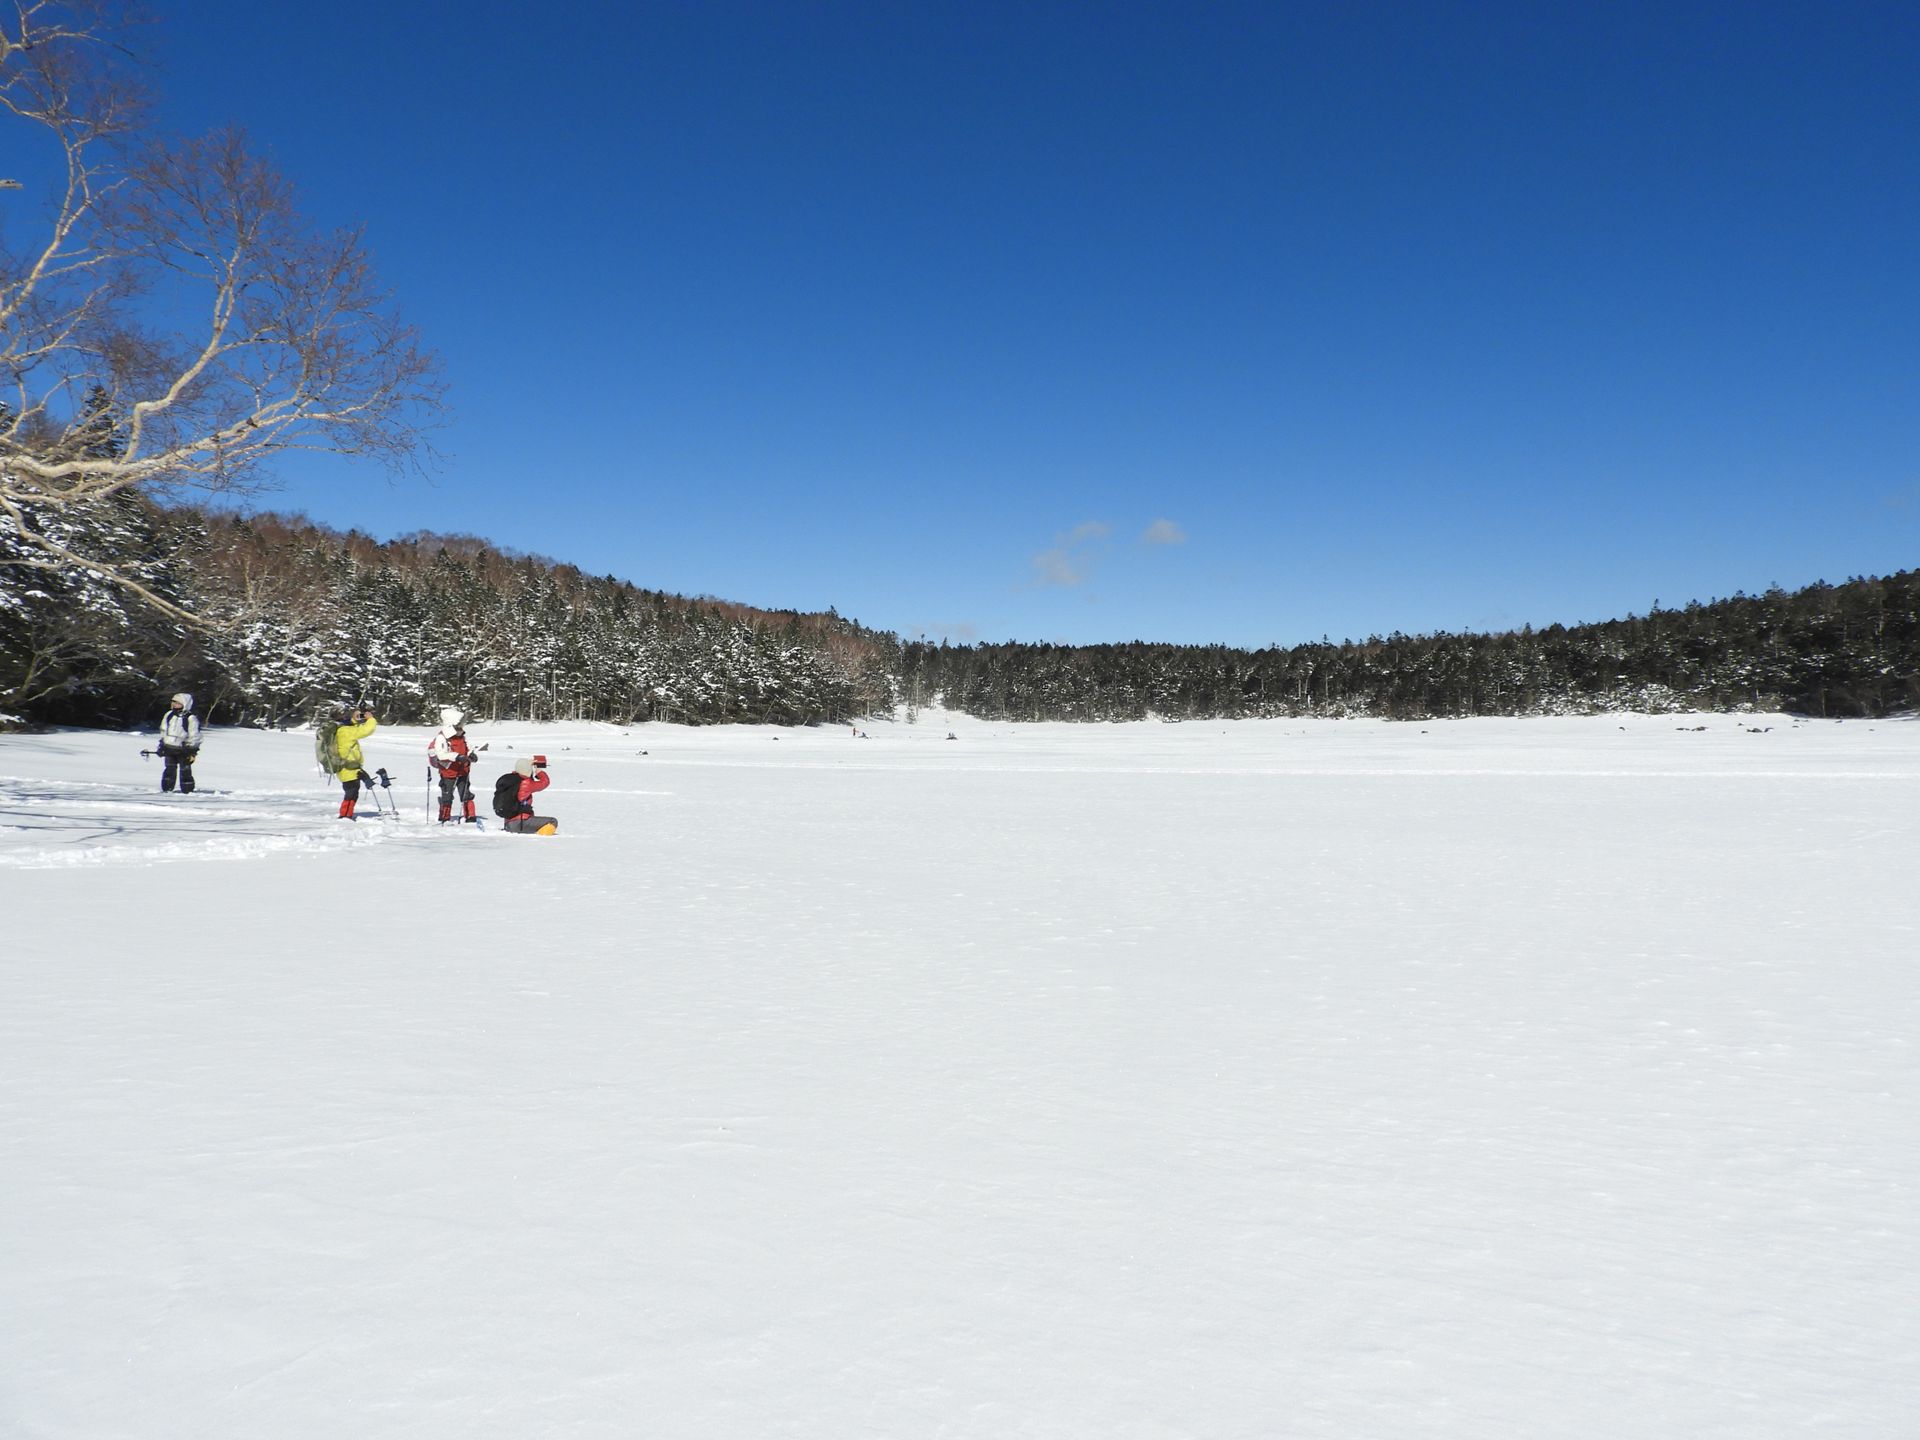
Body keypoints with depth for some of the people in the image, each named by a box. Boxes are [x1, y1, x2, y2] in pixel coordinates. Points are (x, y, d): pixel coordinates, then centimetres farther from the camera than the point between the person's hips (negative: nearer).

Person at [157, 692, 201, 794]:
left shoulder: (191, 718, -10)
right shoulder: (169, 715, 7)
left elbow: (194, 736, -8)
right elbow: (163, 731, 18)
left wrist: (192, 751, -11)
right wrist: (161, 746, 15)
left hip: (183, 750, -5)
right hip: (169, 748, 5)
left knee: (185, 771, 0)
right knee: (169, 769, 8)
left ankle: (187, 791, 7)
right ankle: (167, 789, 15)